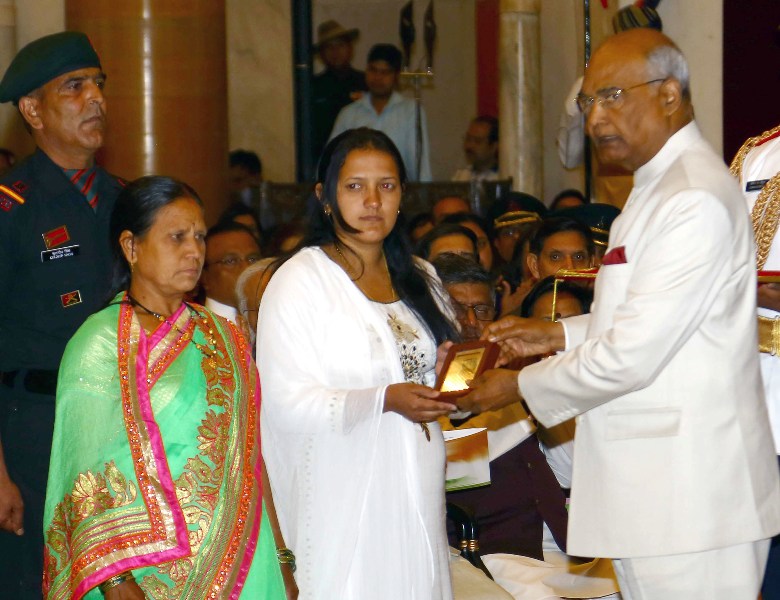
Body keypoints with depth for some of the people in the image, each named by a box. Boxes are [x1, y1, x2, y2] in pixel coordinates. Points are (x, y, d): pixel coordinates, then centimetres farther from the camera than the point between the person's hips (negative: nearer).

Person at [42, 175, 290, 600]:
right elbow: (91, 476, -12)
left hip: (241, 564, 5)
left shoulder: (220, 336, 10)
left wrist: (281, 558, 8)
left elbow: (250, 455, 12)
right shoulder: (100, 345, -7)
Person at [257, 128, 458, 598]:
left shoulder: (420, 279, 16)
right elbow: (286, 403, -15)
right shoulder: (299, 281, -6)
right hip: (341, 503, -6)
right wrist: (385, 400, -24)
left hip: (416, 495, 6)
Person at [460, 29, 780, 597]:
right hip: (648, 486, 10)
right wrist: (558, 333, 13)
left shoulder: (696, 200, -20)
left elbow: (632, 356, -20)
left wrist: (520, 386, -8)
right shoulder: (657, 185, 16)